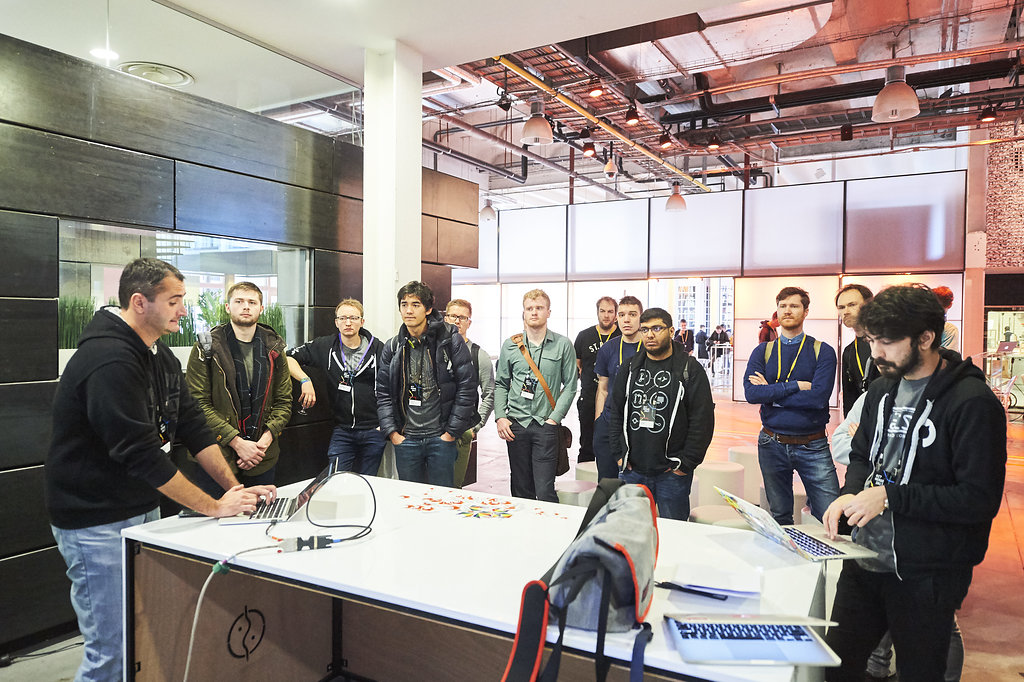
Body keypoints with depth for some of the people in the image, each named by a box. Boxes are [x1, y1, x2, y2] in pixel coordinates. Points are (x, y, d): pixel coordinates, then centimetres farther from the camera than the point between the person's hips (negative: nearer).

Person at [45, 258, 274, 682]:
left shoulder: (161, 356, 6)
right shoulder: (109, 361, -24)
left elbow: (192, 424, 6)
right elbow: (140, 453, -27)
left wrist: (234, 487, -2)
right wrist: (214, 506, -21)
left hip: (143, 511, 9)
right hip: (97, 523, -9)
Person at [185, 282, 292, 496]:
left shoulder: (274, 349, 8)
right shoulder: (207, 347, -3)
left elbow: (284, 401, 8)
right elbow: (198, 403, -9)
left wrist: (266, 440, -7)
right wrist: (237, 442, -15)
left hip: (263, 459, 3)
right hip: (216, 456, -3)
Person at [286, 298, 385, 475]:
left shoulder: (378, 348, 0)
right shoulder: (325, 346, 0)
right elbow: (288, 358, 0)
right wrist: (305, 380, -16)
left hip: (374, 431, 0)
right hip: (341, 430, 0)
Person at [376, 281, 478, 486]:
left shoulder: (450, 339, -5)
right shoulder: (392, 347, 6)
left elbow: (467, 386, -7)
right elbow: (383, 394, 9)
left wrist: (453, 431, -9)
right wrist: (391, 432, -1)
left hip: (441, 438, -3)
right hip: (405, 440, 3)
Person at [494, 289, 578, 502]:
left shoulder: (563, 345, 2)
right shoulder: (510, 345, 8)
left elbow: (570, 386, 1)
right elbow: (500, 384, 11)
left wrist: (554, 418, -7)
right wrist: (500, 417, 0)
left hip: (546, 426, -2)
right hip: (516, 425, 3)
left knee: (545, 492, -7)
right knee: (521, 491, 10)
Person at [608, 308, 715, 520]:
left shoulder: (690, 369, -3)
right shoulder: (630, 367, 8)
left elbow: (703, 420, -6)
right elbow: (616, 413, 13)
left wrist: (686, 463, -10)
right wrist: (619, 454, 5)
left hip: (672, 473, -3)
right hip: (632, 470, 4)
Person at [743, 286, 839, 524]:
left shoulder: (823, 351, -1)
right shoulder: (763, 351, 5)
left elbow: (819, 397, -16)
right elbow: (751, 393, -11)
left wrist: (770, 392, -11)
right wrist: (795, 386, -14)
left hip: (813, 447, -2)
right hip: (772, 445, 2)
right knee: (779, 519, 15)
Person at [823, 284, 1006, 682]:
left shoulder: (972, 403, -16)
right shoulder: (883, 389, 7)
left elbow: (980, 499, -20)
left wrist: (889, 496, -21)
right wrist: (851, 493, -3)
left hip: (926, 575, -6)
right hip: (866, 558, 6)